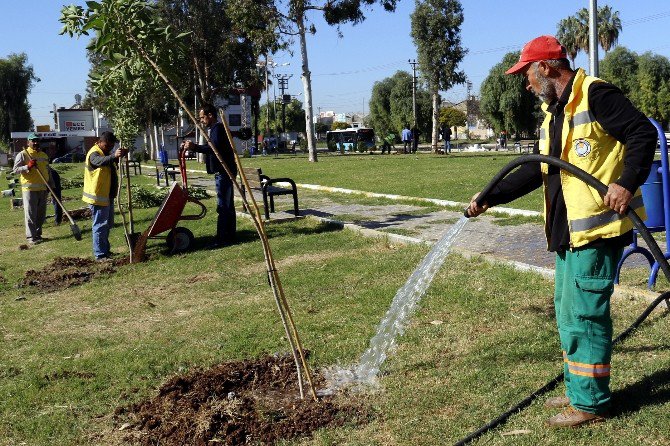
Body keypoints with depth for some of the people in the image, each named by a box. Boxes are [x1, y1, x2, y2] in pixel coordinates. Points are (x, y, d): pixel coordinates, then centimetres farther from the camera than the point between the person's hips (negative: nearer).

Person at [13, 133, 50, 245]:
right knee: (30, 214, -5)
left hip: (43, 189, 6)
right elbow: (15, 169, -10)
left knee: (41, 214, 10)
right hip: (29, 189, -6)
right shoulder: (22, 154, -3)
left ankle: (38, 234, 21)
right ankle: (31, 237, -3)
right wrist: (28, 166, -24)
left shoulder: (44, 155, 15)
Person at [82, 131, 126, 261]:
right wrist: (114, 156, -58)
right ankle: (100, 255, -2)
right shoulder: (94, 153, -18)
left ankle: (105, 250, 31)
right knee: (100, 226, -7)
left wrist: (120, 155, 7)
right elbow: (100, 161, -42)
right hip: (98, 196, -10)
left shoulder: (106, 153, 14)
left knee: (108, 224, 19)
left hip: (107, 195, 10)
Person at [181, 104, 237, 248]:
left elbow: (215, 148, -29)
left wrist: (195, 147, -34)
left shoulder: (218, 128, -14)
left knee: (223, 206, -11)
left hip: (224, 172, -11)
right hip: (223, 171, 11)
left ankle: (223, 238, -11)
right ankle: (229, 235, 20)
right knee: (227, 204, 13)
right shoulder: (214, 128, 20)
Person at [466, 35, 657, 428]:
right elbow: (537, 170, 22)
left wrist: (628, 183, -26)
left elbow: (643, 134, -15)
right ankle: (579, 390, 28)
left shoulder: (596, 95, -10)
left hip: (598, 227, -10)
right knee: (569, 311, 15)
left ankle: (591, 402, 8)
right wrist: (490, 198, 21)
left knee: (582, 313, -5)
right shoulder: (554, 113, 19)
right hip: (569, 230, 10)